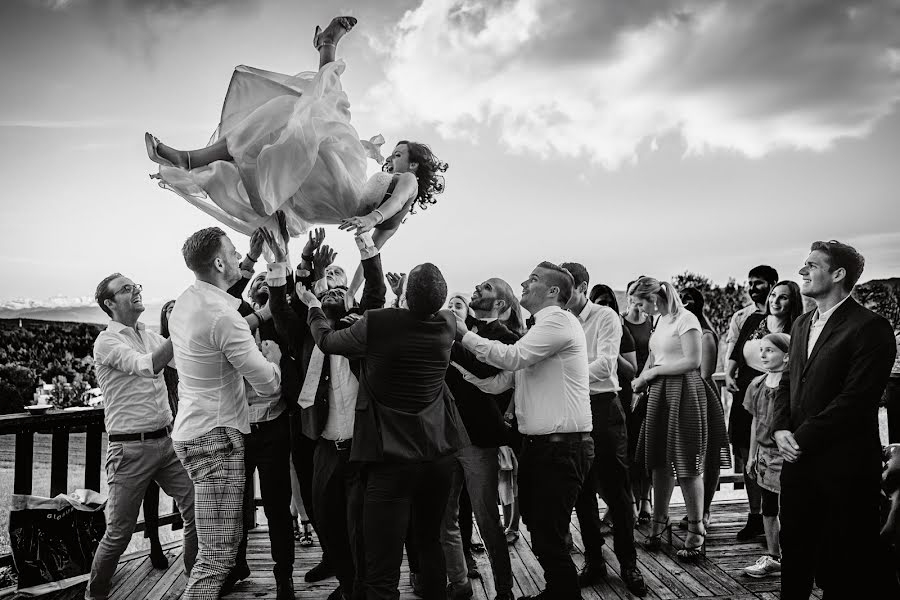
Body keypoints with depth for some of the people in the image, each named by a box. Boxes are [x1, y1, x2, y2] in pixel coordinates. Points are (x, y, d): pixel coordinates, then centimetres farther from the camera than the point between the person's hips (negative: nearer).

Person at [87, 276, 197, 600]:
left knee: (197, 511, 3)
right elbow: (147, 365, -24)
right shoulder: (106, 341, -9)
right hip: (131, 448, -6)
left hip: (167, 439, 6)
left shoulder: (150, 336, 11)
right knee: (119, 532, 4)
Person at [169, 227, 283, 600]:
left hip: (191, 431, 10)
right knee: (218, 556, -7)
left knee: (222, 546, 24)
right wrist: (273, 355, 3)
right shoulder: (224, 318, -21)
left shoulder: (184, 303, 6)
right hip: (216, 437, -10)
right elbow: (269, 385, -18)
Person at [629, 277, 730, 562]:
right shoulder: (660, 321, 14)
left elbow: (692, 361, -17)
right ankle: (659, 522, 21)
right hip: (658, 392, 8)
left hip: (683, 392, -8)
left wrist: (653, 372, -11)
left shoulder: (685, 319, -10)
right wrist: (640, 381, 0)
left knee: (687, 465, -2)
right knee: (660, 462, 10)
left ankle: (696, 529, 9)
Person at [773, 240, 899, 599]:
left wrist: (802, 438, -15)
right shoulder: (801, 325, 14)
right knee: (794, 552, 16)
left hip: (844, 465, -7)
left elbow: (856, 400, -18)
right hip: (799, 460, 7)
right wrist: (782, 429, -1)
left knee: (843, 567, 5)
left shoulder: (870, 328, -12)